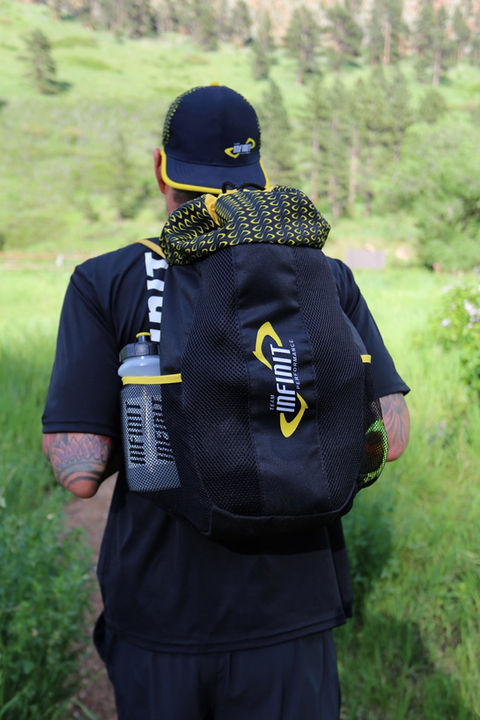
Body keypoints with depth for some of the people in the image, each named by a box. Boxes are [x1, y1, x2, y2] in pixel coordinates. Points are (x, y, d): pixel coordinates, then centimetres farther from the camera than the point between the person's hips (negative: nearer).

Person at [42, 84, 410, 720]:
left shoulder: (104, 284, -11)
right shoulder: (327, 279, -5)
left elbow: (79, 471, -15)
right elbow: (390, 436, -5)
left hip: (155, 614, 0)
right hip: (290, 613, 1)